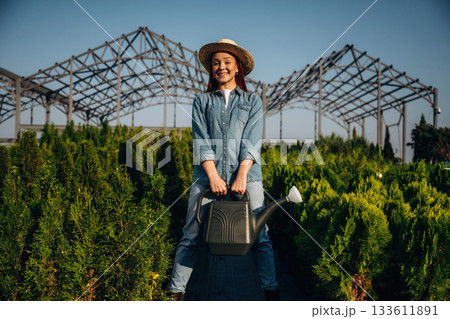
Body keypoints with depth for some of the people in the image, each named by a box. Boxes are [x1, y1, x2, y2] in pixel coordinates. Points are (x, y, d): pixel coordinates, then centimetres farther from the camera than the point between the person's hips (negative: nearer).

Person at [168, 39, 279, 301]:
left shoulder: (253, 101, 16)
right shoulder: (202, 102, 16)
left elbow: (252, 140, 2)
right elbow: (201, 141, 4)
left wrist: (242, 175, -12)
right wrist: (213, 176, -10)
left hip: (246, 175, 0)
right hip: (208, 174, 1)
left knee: (259, 236, -4)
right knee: (192, 236, -3)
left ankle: (272, 292, 3)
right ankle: (177, 292, 4)